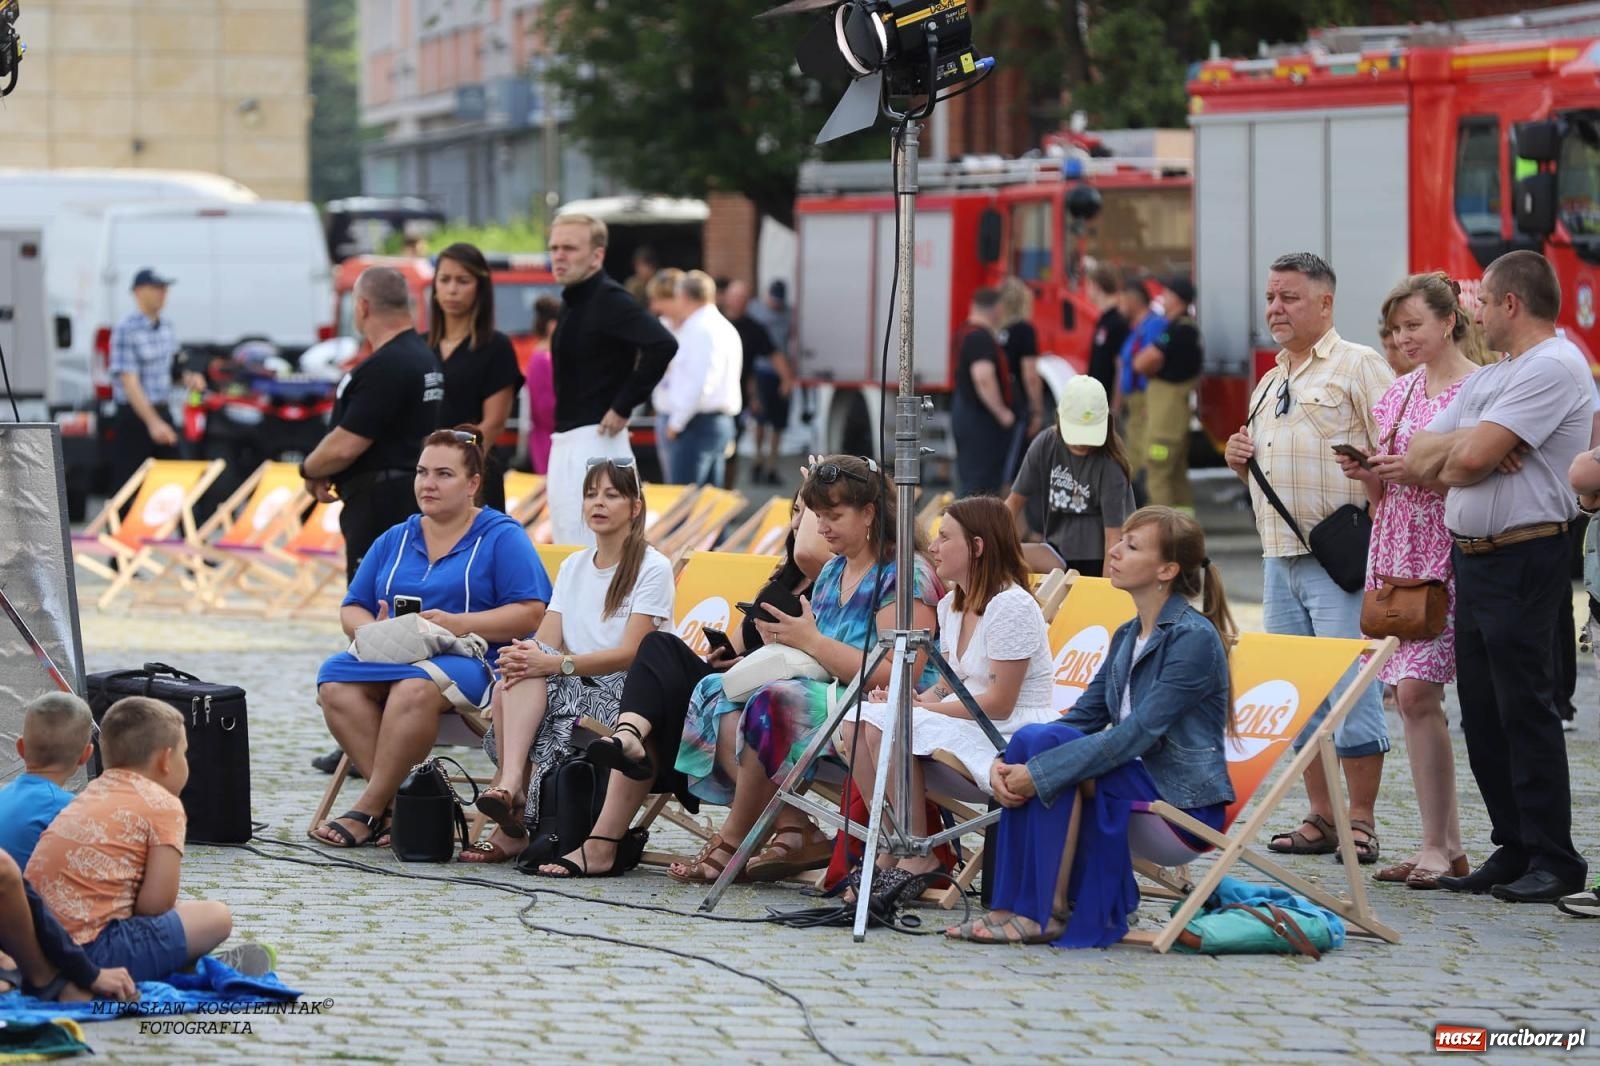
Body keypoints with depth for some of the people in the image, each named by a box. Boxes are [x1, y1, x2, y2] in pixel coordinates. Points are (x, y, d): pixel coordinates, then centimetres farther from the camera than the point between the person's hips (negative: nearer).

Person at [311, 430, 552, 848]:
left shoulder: (502, 536, 6)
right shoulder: (395, 540, 22)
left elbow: (531, 613, -6)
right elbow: (352, 609, 19)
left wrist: (459, 624, -17)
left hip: (471, 661, -5)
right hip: (391, 656, 5)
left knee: (415, 686, -39)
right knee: (335, 681, -27)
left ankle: (369, 810, -30)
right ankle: (396, 800, -29)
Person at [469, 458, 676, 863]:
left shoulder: (652, 568, -3)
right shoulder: (572, 567, 17)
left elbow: (630, 653, -14)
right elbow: (546, 643, 5)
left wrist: (553, 664, -26)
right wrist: (523, 657, -21)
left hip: (626, 692, -5)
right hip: (571, 688, 6)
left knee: (538, 672, -30)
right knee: (516, 677, -26)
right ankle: (510, 787, -39)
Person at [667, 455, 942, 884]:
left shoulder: (904, 576, -9)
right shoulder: (832, 572, 18)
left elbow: (898, 675, -18)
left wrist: (812, 642, -15)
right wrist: (784, 645, -4)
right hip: (827, 696, 9)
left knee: (771, 705, -32)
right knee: (717, 695, -11)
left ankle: (732, 844, -16)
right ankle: (794, 829, -24)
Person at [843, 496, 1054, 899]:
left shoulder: (1011, 607, -16)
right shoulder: (951, 605, 13)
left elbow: (999, 703, -19)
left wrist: (919, 708, -16)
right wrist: (918, 699, -5)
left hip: (1012, 737, -9)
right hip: (966, 726, 9)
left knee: (888, 725, -25)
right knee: (862, 721, -9)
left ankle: (918, 861, -17)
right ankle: (894, 852, -7)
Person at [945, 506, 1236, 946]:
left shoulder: (1194, 638, -14)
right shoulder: (1127, 637, 13)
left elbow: (1137, 734, -22)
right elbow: (1083, 717, 10)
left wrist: (1040, 772, -26)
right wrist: (1006, 762, -8)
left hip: (1184, 798, -8)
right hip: (1134, 780, 8)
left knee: (1045, 744, -25)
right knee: (1031, 740, -13)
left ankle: (1050, 913, -19)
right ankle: (1019, 906, -14)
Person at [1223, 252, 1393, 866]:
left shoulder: (1357, 366, -4)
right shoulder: (1270, 383, 20)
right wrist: (1240, 461, 8)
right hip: (1279, 556, 8)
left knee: (1351, 691, -9)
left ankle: (1361, 821, -3)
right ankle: (1320, 818, 16)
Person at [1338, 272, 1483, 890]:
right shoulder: (1397, 394, 16)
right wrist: (1367, 474, 0)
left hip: (1451, 555, -7)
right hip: (1398, 553, 7)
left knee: (1416, 692, -14)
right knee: (1412, 697, 3)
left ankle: (1437, 846, -7)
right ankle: (1447, 845, 8)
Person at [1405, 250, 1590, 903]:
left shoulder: (1554, 367, -11)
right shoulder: (1487, 379, 20)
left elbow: (1471, 459, -18)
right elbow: (1419, 459, 14)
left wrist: (1449, 456, 4)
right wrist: (1467, 447, -5)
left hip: (1525, 561, -9)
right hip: (1471, 559, 9)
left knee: (1525, 712, -8)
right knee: (1482, 715, 9)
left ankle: (1553, 861, -3)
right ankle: (1514, 850, 16)